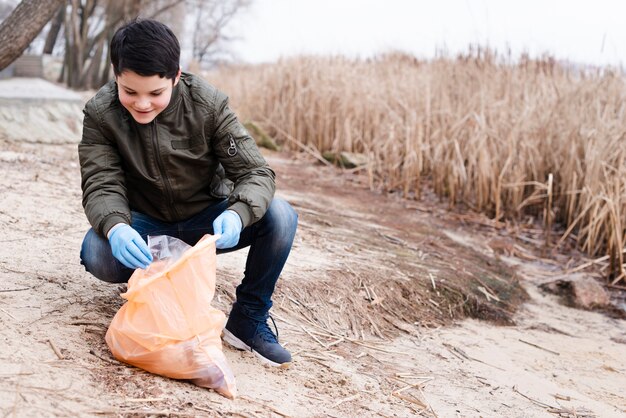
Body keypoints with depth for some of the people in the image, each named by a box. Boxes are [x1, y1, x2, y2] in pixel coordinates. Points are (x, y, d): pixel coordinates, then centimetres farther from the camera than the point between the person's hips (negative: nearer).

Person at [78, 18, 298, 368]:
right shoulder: (101, 114, -15)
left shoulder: (208, 104, -18)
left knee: (280, 217, -26)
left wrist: (237, 214, -44)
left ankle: (248, 320, -8)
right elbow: (101, 185, -20)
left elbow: (255, 172, -20)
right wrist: (115, 228, -45)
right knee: (97, 254, -33)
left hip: (207, 219, 0)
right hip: (145, 225, 0)